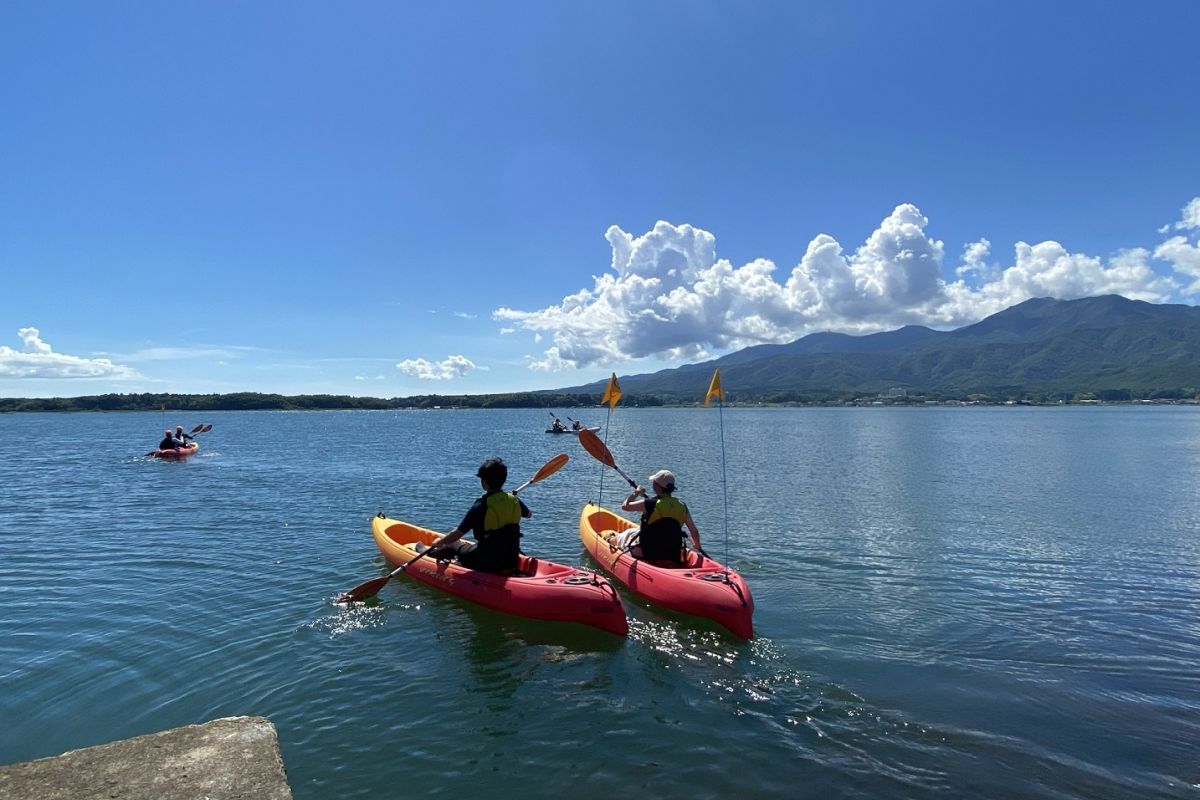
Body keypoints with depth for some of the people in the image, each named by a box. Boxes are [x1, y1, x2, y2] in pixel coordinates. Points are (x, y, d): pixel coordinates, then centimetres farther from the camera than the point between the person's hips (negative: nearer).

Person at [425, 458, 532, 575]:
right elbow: (529, 514, 17)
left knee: (453, 544, 23)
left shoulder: (480, 506, -21)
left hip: (486, 565, -5)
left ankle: (430, 554, 51)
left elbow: (457, 534, -15)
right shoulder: (514, 500, -5)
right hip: (511, 563, 5)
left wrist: (439, 541, 3)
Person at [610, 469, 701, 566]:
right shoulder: (682, 506, -7)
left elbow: (625, 506, -7)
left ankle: (611, 540, 58)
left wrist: (636, 493, 9)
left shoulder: (649, 504, -19)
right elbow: (694, 532, -4)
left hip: (646, 553, -4)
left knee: (629, 533, 25)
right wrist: (697, 546, 16)